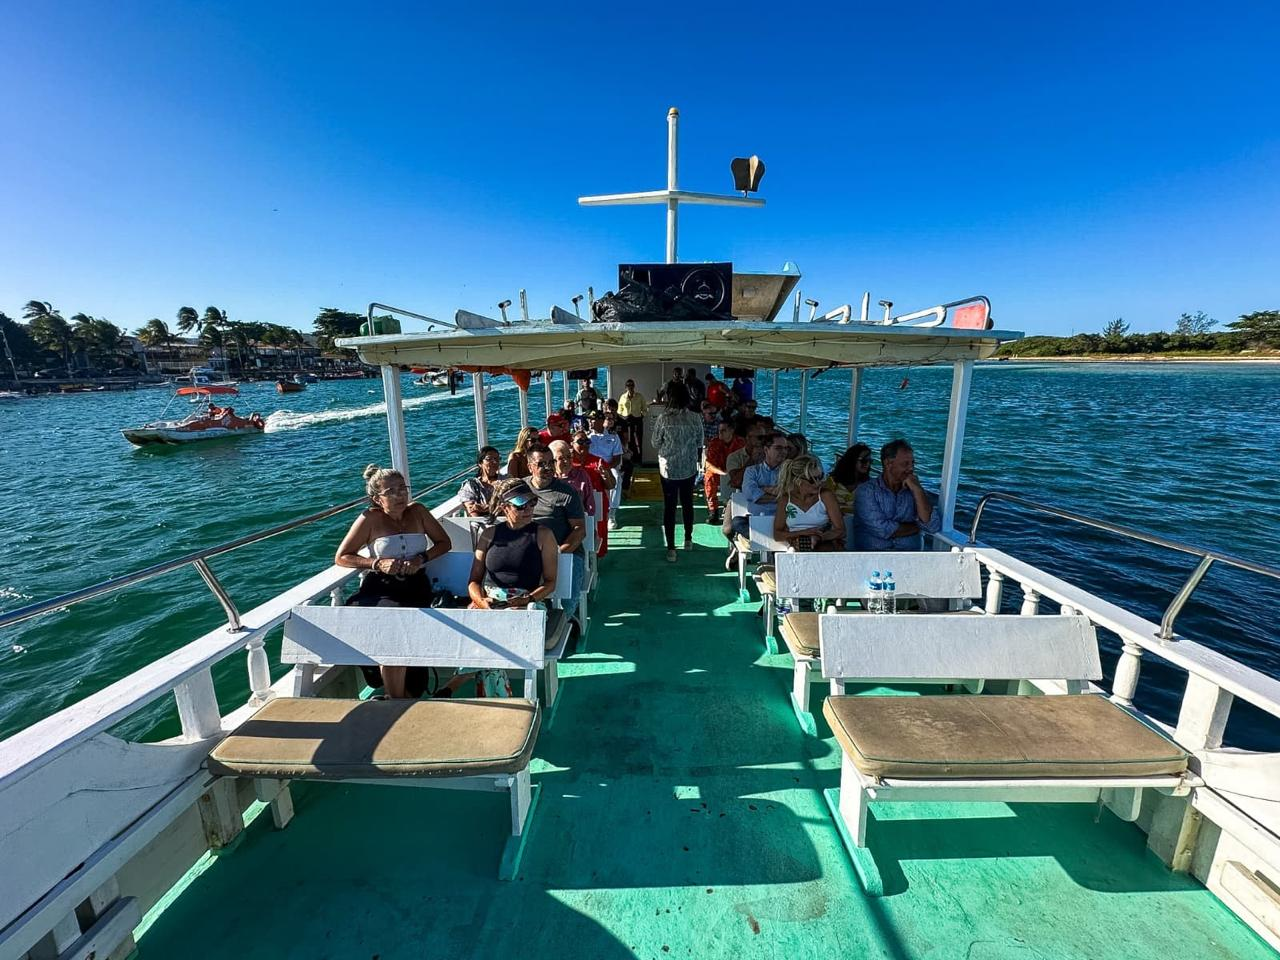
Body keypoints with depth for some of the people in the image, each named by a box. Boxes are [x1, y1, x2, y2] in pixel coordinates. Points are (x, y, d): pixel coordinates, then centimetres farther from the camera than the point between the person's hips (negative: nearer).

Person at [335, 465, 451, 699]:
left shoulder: (417, 511, 8)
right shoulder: (370, 519, 0)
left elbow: (444, 542, 12)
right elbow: (341, 557, 4)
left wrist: (421, 559, -6)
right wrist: (378, 563, -10)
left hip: (416, 588, 2)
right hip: (380, 590, -2)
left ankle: (408, 698, -5)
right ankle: (397, 701, -10)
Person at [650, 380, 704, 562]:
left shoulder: (663, 418, -15)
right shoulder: (694, 417, -9)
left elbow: (655, 444, -5)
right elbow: (699, 443, 2)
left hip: (668, 468, -2)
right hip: (689, 468, 2)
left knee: (669, 506, 6)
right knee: (687, 503, 19)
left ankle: (671, 548, 8)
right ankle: (688, 539, 34)